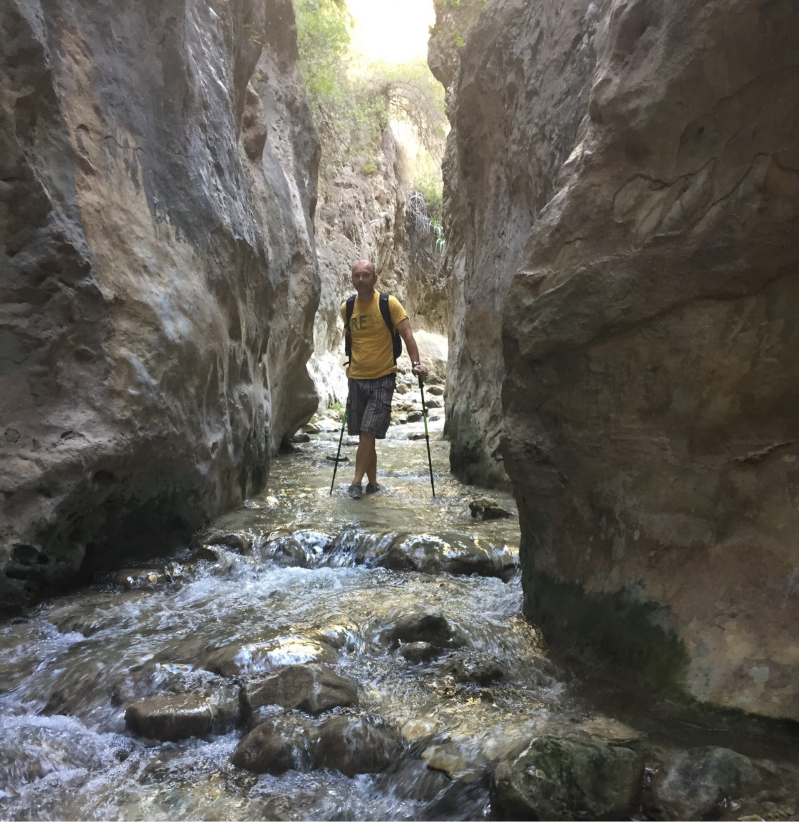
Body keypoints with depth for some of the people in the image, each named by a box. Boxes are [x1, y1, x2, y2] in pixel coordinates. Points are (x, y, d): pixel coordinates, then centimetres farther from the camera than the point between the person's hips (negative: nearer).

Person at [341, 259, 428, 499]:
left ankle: (357, 481, -2)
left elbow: (407, 335, -12)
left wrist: (416, 363, -23)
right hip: (356, 378, 4)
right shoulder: (346, 307, 4)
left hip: (382, 378, -4)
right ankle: (373, 482, 20)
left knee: (368, 432, -11)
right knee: (363, 435, 8)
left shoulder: (389, 303, -8)